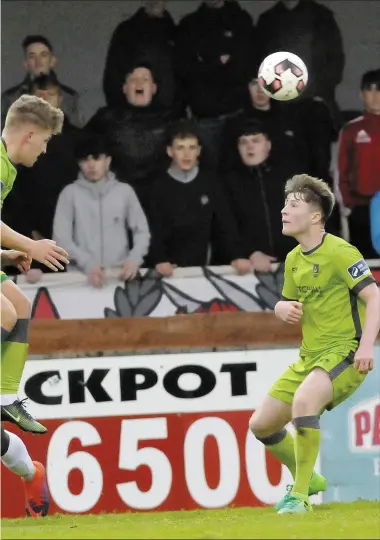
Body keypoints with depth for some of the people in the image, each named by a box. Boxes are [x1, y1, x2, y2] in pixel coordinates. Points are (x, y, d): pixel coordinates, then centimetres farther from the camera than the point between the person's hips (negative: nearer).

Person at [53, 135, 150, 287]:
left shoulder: (124, 191, 9)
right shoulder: (70, 193, 5)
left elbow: (142, 231, 12)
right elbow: (61, 237, 0)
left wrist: (134, 259, -7)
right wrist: (87, 264, -14)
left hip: (119, 274, 1)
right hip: (81, 274, -1)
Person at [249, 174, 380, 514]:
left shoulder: (339, 252, -13)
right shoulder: (294, 259, 12)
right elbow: (286, 303, 25)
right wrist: (284, 308, -1)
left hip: (344, 352, -9)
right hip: (310, 356, 9)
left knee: (304, 400, -36)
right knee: (261, 424, 8)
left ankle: (299, 495, -24)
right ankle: (307, 479, 33)